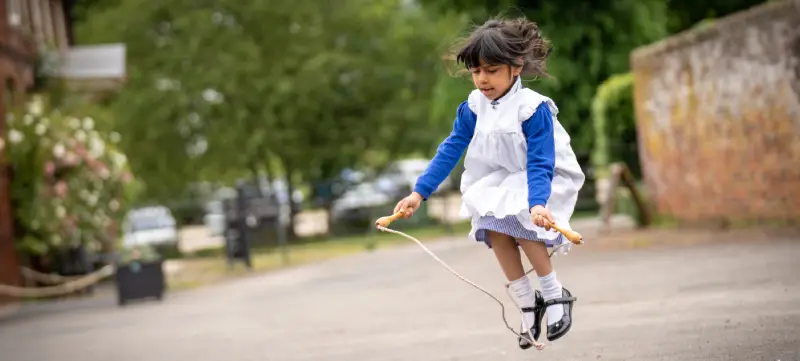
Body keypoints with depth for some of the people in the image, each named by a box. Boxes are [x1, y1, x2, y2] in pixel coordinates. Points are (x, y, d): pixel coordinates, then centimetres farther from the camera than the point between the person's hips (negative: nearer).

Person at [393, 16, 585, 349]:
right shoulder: (473, 107, -10)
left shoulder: (533, 108, -27)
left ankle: (555, 295, -9)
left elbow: (540, 166, -31)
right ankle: (527, 304, -4)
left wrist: (537, 204, -49)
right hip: (505, 179, 6)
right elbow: (450, 151, -5)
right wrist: (419, 193, -12)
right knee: (494, 228, -19)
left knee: (519, 223, -29)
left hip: (548, 180, -5)